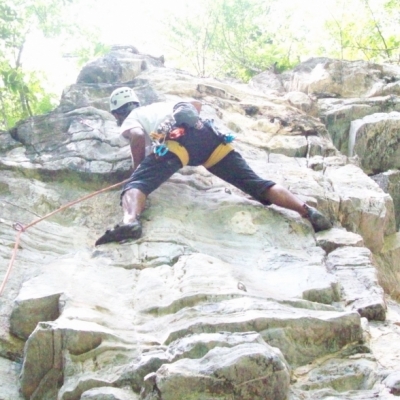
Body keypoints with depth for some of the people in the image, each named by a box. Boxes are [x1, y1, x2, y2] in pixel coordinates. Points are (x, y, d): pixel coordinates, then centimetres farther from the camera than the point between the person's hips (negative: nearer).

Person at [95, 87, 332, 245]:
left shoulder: (129, 120, 23)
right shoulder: (160, 106, 44)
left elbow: (138, 136, -2)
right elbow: (197, 104, 48)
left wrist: (137, 167, 12)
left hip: (178, 136, -6)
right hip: (207, 132, 6)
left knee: (136, 184, -15)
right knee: (255, 183, 3)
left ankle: (130, 222, -48)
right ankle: (308, 212, -14)